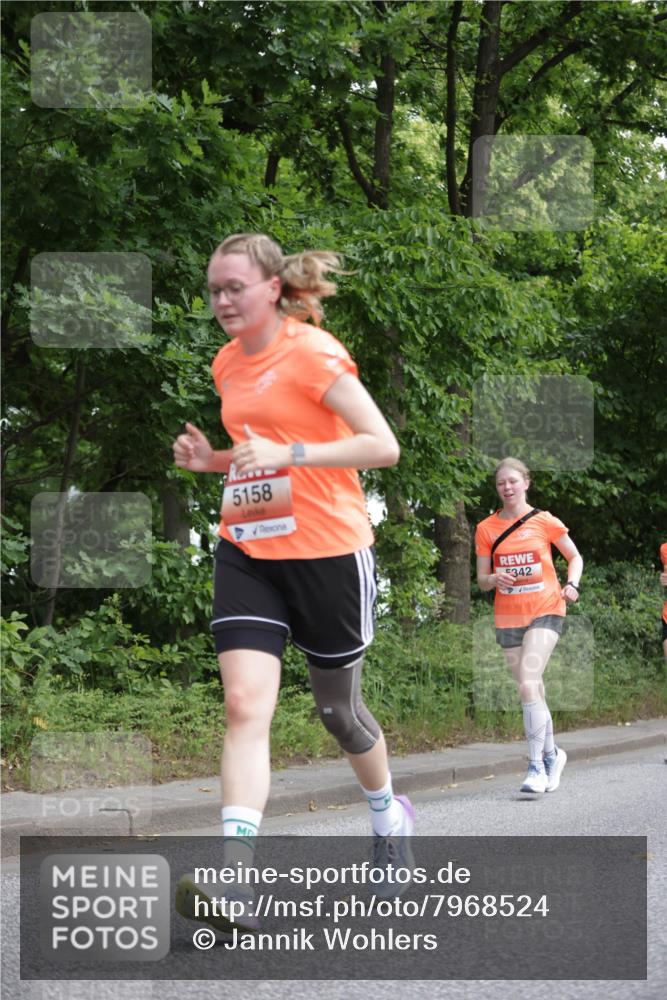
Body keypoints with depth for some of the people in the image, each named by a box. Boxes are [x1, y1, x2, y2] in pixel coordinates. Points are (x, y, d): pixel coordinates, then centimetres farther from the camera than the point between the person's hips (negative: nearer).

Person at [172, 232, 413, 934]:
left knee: (338, 710, 10)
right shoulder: (228, 363, 10)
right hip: (247, 552, 5)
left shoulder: (312, 352, -11)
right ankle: (235, 883, -23)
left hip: (327, 550, -5)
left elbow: (383, 446, -17)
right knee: (244, 704, -13)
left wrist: (288, 453, -26)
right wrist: (213, 459, 4)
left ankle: (390, 816, 42)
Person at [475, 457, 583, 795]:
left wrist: (572, 584, -8)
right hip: (508, 616, 4)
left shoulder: (544, 521, -1)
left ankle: (537, 766, -19)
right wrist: (494, 579, -16)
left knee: (528, 683, -20)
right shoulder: (486, 529, 4)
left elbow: (575, 556, 11)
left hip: (545, 611, -3)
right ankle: (551, 753, 30)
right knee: (531, 690, 10)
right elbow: (482, 579, 7)